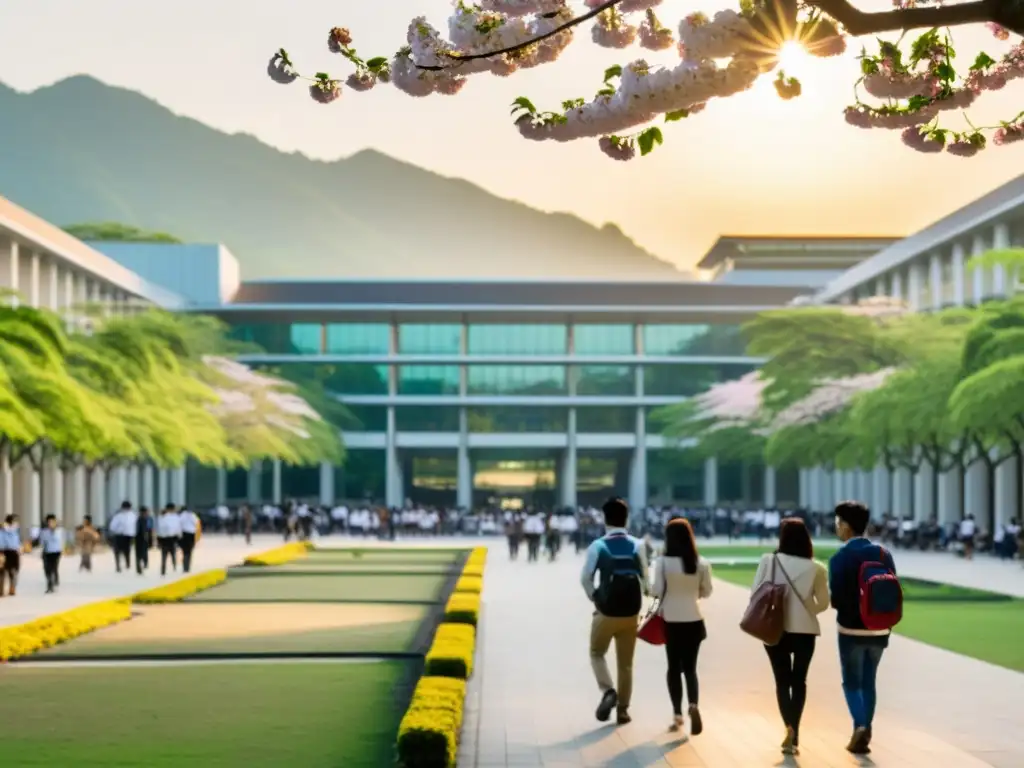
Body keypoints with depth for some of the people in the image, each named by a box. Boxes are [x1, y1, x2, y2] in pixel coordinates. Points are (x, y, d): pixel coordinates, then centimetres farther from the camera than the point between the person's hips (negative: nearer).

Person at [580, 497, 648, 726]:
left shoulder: (598, 546, -9)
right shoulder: (636, 546, -1)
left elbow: (586, 577, -10)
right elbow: (644, 578, 1)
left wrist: (595, 599, 4)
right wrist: (635, 600, 13)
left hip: (606, 611, -2)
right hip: (631, 612, 2)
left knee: (597, 653, 17)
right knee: (626, 662, 12)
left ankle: (608, 691, -6)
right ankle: (623, 709, 14)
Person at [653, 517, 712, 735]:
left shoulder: (663, 562, -12)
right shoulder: (701, 563, -4)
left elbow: (657, 591, -10)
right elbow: (706, 592, 3)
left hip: (671, 621, -1)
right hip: (694, 621, 1)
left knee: (674, 668, 12)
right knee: (690, 667, 9)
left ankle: (677, 714, 12)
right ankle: (693, 705, -16)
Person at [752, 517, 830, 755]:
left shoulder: (769, 561, -10)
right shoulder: (816, 569, -8)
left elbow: (755, 593, -7)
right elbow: (823, 603, 1)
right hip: (805, 631, 0)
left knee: (782, 681, 10)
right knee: (799, 681, 16)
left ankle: (789, 726, -14)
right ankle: (794, 735, 12)